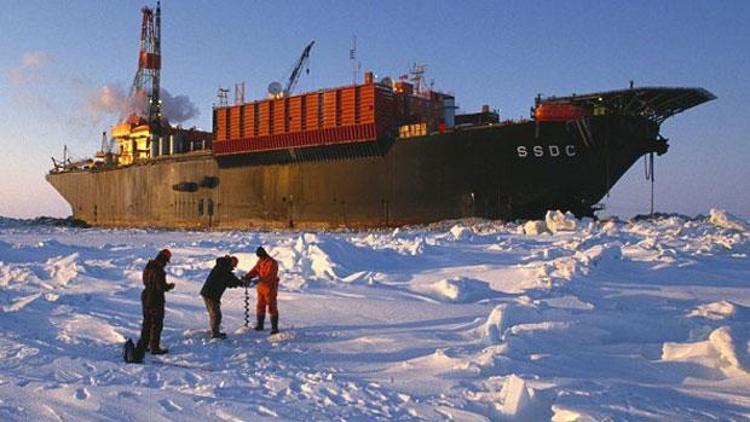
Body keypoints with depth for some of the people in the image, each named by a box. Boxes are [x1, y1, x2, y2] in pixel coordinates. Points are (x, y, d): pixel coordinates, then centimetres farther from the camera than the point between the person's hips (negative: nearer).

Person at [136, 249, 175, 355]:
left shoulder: (148, 267, 5)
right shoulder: (159, 270, -23)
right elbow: (161, 287, -25)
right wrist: (170, 286, -4)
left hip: (146, 297, 9)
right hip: (156, 299, -9)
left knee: (147, 322, 19)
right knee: (157, 324, 3)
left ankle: (142, 345, 27)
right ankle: (155, 348, 8)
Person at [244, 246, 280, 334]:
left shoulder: (272, 263, -17)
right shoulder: (260, 261, 9)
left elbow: (270, 276, -27)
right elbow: (254, 271, 2)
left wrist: (259, 280, -40)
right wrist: (246, 277, -15)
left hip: (270, 288, -8)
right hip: (261, 287, 8)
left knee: (272, 307, -5)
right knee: (260, 306, 14)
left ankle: (274, 327, -2)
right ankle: (260, 325, 27)